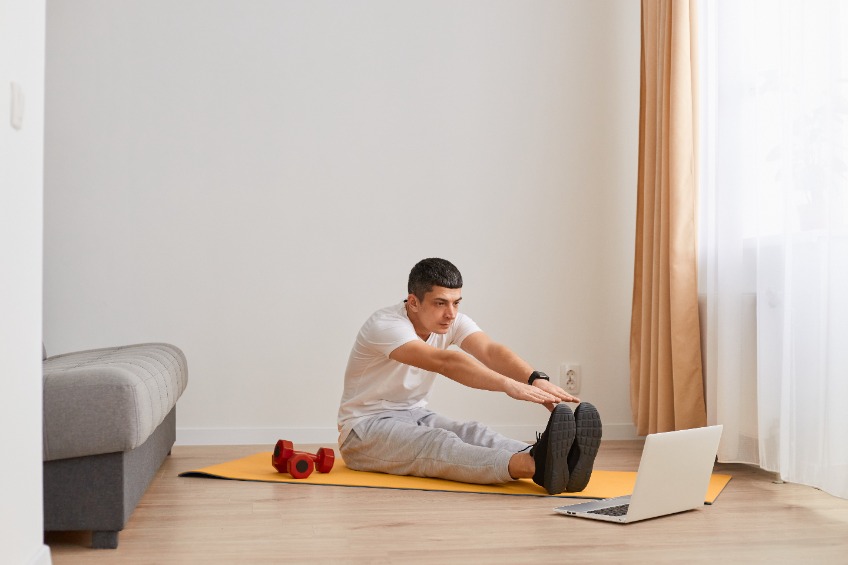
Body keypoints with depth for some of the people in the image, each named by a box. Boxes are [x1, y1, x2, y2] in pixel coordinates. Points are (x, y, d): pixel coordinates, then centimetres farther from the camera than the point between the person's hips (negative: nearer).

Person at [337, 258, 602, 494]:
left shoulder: (453, 321, -3)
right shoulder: (385, 325, -25)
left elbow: (489, 350, -23)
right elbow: (445, 362, -41)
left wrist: (536, 379, -43)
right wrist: (508, 384, -53)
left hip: (415, 417, 7)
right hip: (365, 429, -6)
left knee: (472, 433, -26)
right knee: (434, 443, -37)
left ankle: (551, 462, -55)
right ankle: (532, 466, -64)